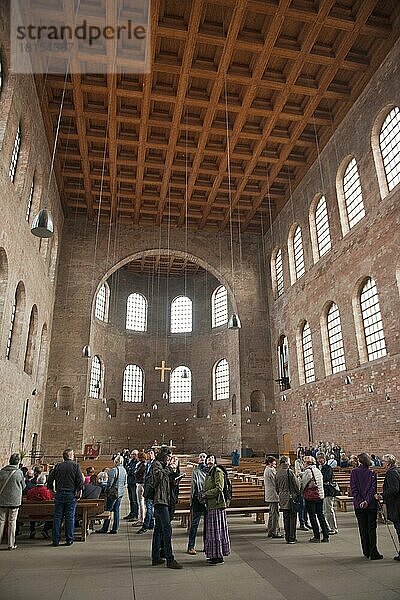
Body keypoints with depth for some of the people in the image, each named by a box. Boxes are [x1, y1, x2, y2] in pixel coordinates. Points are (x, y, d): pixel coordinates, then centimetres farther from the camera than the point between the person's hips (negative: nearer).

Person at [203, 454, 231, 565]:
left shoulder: (217, 471, -12)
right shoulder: (209, 472, 15)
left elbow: (219, 489, -19)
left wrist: (205, 494, -13)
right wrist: (204, 495, 8)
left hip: (217, 505, -9)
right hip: (211, 506, 9)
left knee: (217, 530, -3)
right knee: (212, 530, 14)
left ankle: (219, 557, 5)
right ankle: (214, 555, 23)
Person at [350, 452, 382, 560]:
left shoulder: (354, 472, -3)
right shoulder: (372, 473, -4)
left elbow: (353, 489, -8)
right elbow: (373, 489, -12)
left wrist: (360, 502, -10)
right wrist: (367, 501, -18)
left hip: (359, 505, 1)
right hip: (371, 505, 0)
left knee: (363, 529, 10)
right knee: (372, 528, 6)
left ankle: (366, 553, 16)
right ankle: (373, 553, 4)